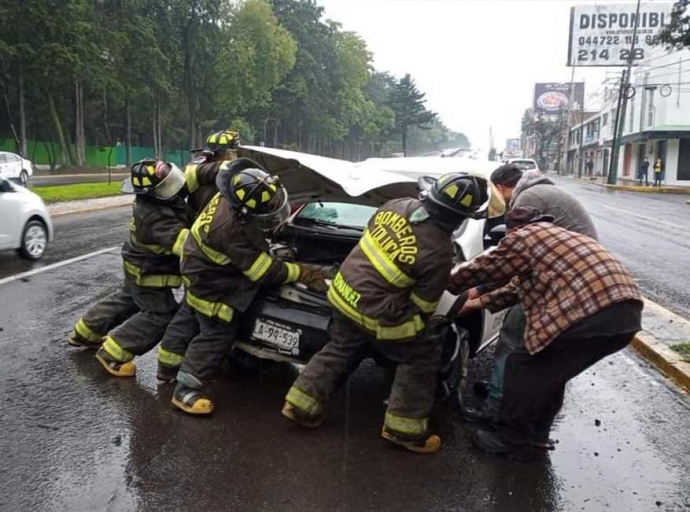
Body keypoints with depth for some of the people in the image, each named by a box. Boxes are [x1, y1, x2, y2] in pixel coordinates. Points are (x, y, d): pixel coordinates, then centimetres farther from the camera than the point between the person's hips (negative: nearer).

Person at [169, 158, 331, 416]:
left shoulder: (235, 193, -19)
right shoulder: (230, 229, -43)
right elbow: (264, 273, -34)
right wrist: (303, 273, -25)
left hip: (208, 265, 9)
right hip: (209, 279, -9)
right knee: (218, 334, -5)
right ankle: (186, 390, 4)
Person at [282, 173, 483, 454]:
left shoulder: (398, 204, -3)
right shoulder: (439, 252, -20)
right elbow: (423, 305, -11)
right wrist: (422, 324, 11)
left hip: (344, 292, 7)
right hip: (376, 313, -7)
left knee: (339, 351, 27)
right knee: (423, 357, 11)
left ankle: (301, 404, 33)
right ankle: (404, 428, 17)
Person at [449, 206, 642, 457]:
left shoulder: (523, 237, 7)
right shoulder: (562, 237, 34)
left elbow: (481, 269, 16)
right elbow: (519, 284, 38)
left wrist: (446, 284, 34)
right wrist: (478, 302, 43)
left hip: (590, 314, -9)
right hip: (627, 314, 9)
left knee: (525, 368, 8)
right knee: (551, 370, 25)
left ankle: (510, 438, 20)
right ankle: (537, 432, 36)